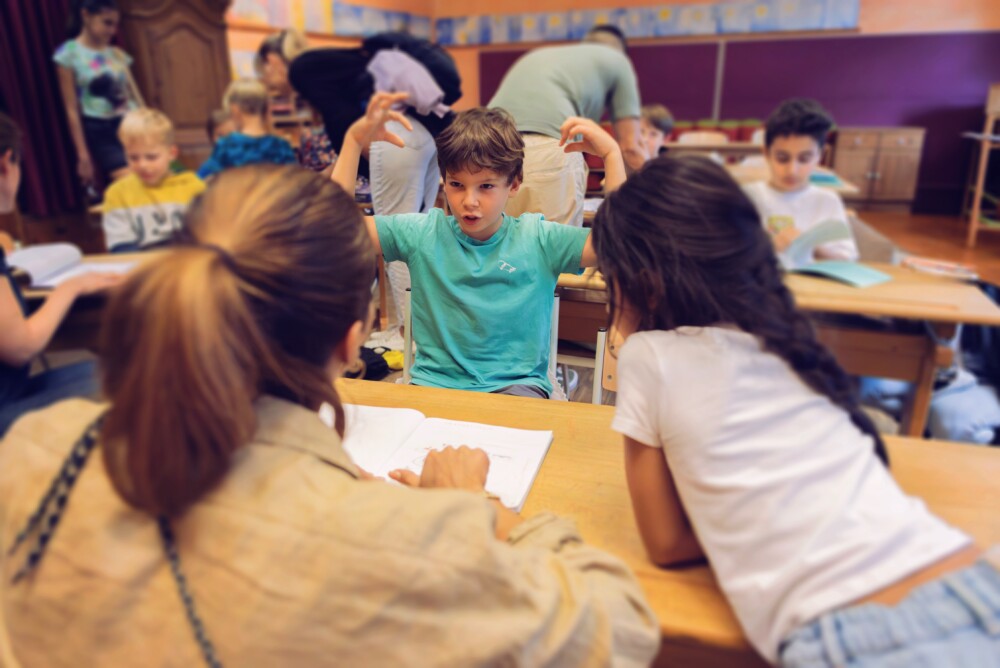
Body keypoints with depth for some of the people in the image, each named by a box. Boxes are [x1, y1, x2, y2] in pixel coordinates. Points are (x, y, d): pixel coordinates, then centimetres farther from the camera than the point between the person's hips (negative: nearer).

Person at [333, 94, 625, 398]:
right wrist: (354, 140, -5)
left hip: (517, 384, -1)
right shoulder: (423, 232, 3)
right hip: (434, 382, 2)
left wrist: (611, 153, -12)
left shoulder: (537, 239, 0)